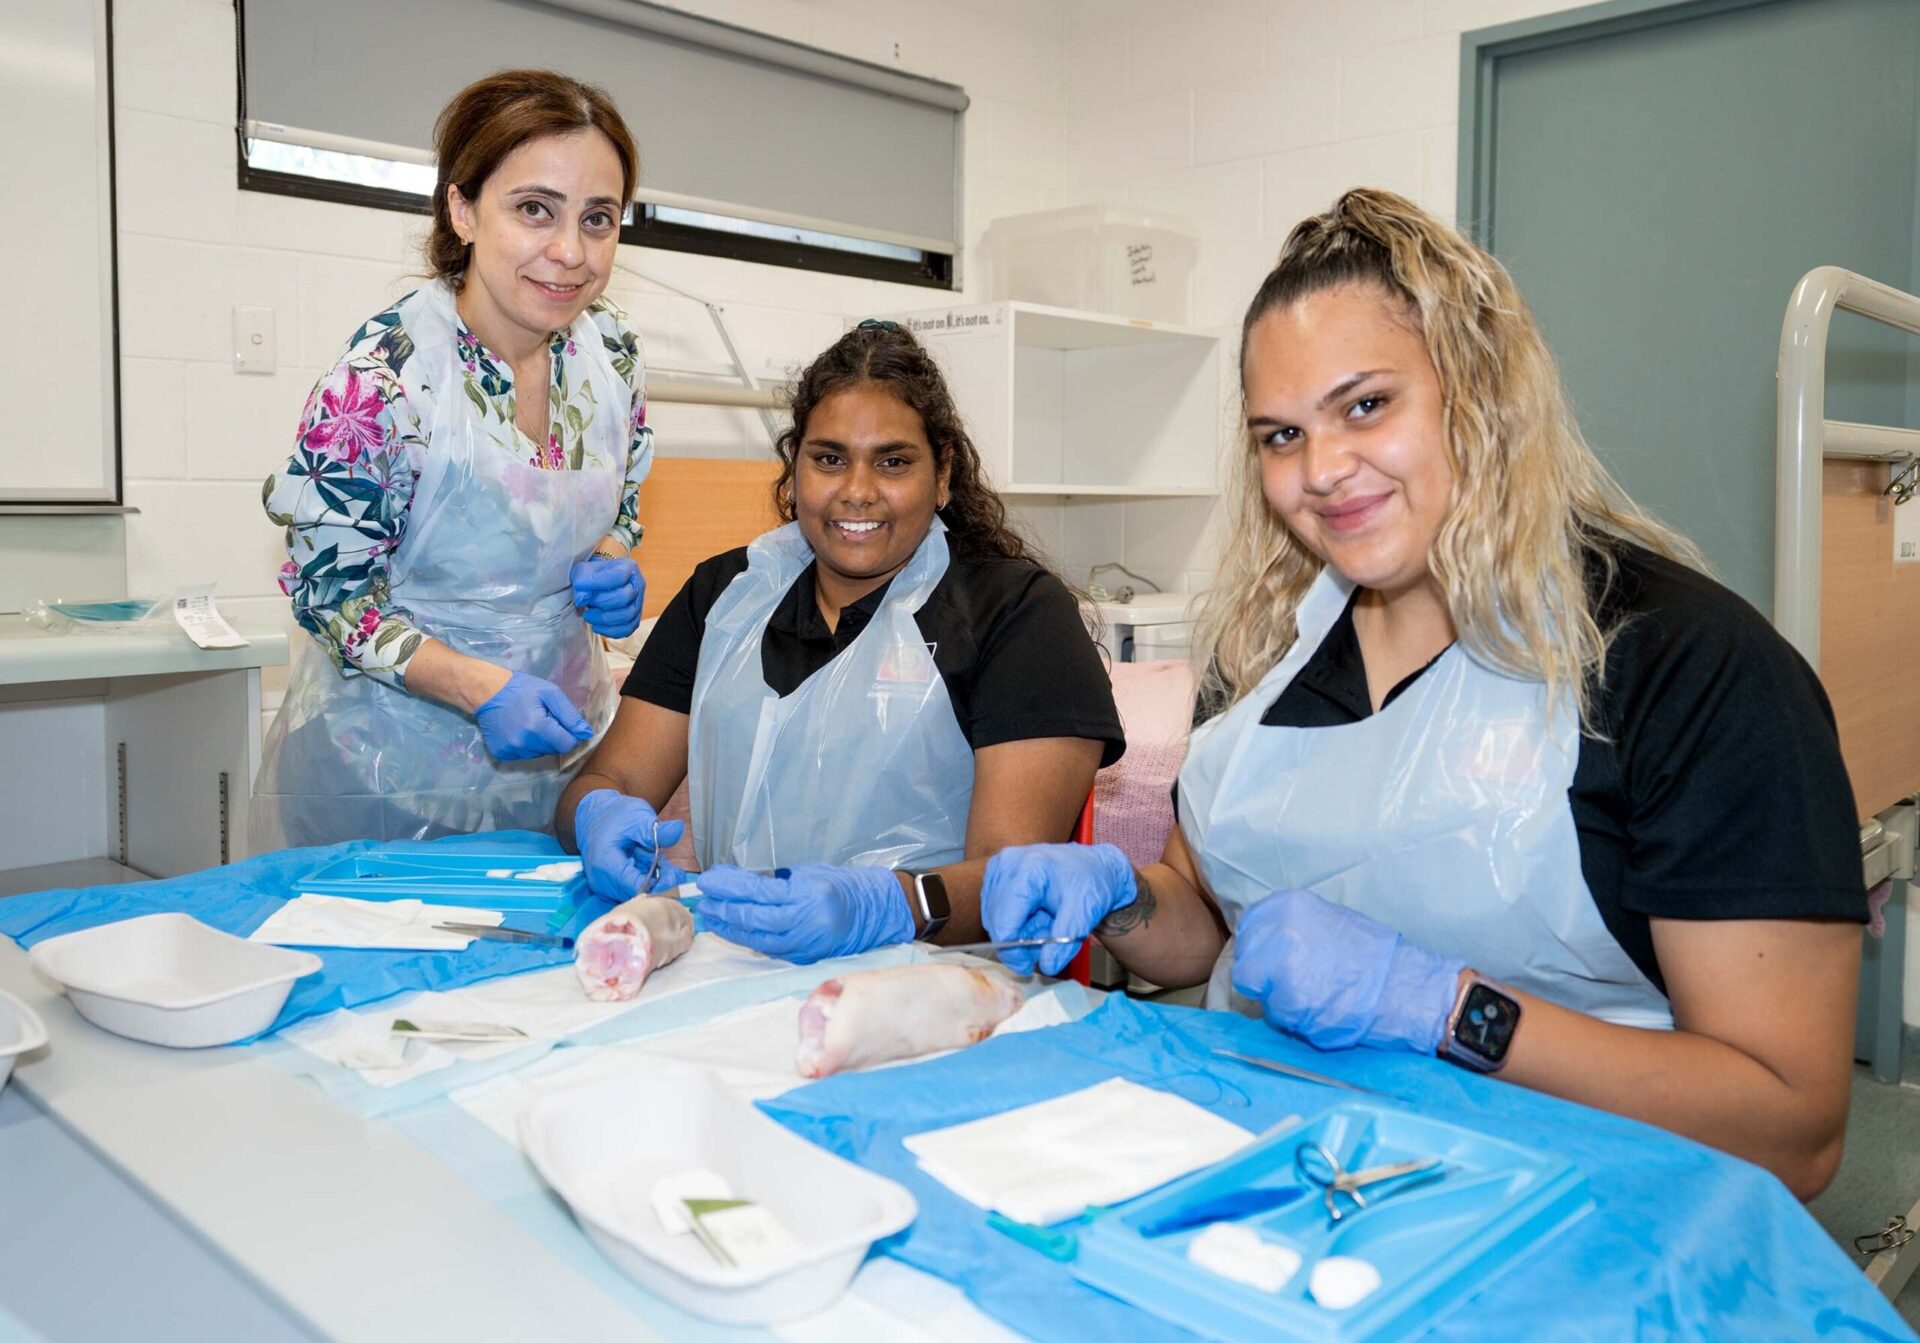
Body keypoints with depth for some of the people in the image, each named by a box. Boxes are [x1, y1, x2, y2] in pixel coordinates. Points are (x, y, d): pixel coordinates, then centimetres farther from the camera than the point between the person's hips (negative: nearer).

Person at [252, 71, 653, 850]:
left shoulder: (611, 352, -7)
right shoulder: (389, 373, -23)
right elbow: (327, 590, -16)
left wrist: (611, 572, -14)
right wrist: (482, 687, -29)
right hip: (395, 759, -4)